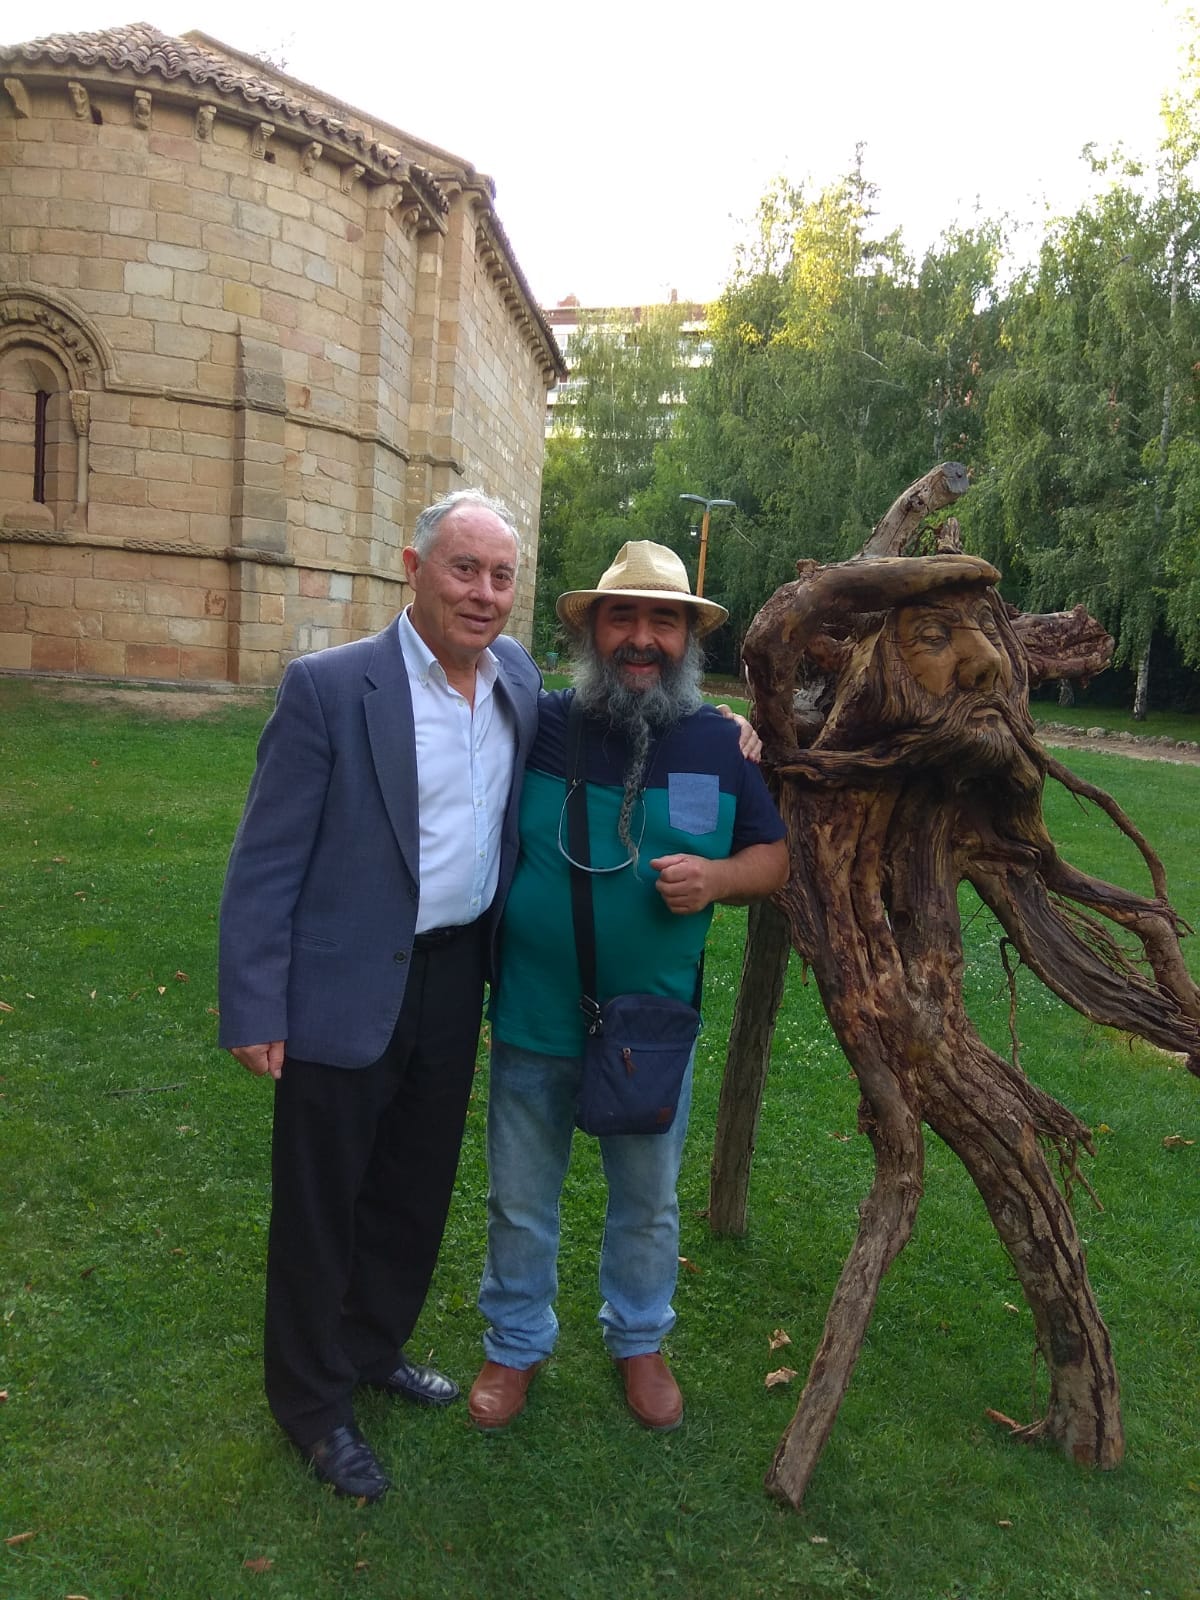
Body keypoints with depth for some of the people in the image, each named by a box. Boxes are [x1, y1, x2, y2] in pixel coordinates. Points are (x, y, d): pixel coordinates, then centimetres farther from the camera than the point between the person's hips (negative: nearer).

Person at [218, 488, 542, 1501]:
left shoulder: (521, 681, 2)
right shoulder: (329, 686, -15)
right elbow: (266, 861, -13)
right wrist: (254, 1012, -14)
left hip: (455, 985, 6)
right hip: (347, 992, -5)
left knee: (417, 1192, 22)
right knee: (320, 1206, 13)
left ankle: (374, 1349, 47)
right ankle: (311, 1401, 36)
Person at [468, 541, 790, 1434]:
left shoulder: (721, 743, -4)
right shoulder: (538, 726, -9)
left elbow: (773, 855, 4)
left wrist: (717, 877, -17)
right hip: (533, 1022, -1)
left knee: (648, 1202, 21)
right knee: (521, 1203, 17)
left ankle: (640, 1340, 48)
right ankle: (517, 1345, 44)